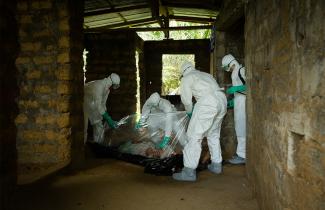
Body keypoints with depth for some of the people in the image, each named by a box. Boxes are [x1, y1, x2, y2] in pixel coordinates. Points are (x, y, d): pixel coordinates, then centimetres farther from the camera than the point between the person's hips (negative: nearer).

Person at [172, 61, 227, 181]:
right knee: (213, 134, 22)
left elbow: (186, 100, 9)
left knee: (194, 135, -4)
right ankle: (216, 165, 28)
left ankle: (189, 171, -5)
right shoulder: (206, 74, 32)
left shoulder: (186, 78, 12)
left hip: (207, 103, -8)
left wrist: (190, 112, 28)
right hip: (222, 100, 8)